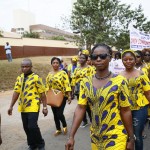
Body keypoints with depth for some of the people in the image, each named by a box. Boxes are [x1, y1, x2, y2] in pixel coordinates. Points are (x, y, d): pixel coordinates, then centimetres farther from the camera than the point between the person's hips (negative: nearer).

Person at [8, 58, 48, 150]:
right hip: (23, 107, 6)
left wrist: (45, 107, -10)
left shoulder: (36, 78, -9)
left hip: (33, 107, -6)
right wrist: (11, 106, 8)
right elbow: (16, 92, 10)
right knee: (26, 127, 12)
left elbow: (42, 93, -9)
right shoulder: (19, 78, 8)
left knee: (32, 126, -11)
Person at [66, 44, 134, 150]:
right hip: (95, 136, 4)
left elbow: (125, 111, -9)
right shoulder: (86, 82, -4)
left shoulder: (119, 81, -14)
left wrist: (131, 138, -4)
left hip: (116, 137, -4)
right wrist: (71, 136, -7)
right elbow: (80, 109, -4)